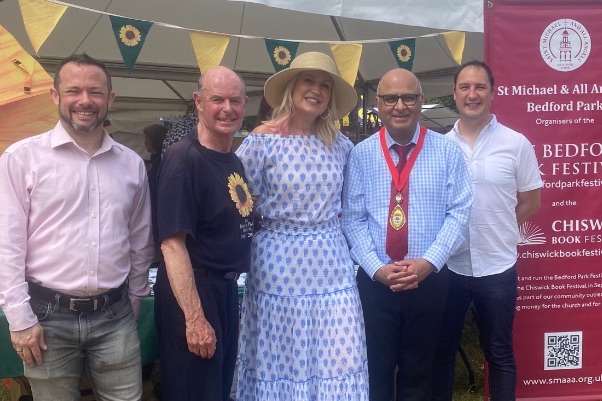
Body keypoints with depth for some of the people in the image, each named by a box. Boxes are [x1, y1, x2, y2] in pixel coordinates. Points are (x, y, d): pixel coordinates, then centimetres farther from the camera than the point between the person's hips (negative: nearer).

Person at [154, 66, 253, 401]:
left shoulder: (235, 161, 9)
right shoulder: (184, 157, -17)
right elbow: (172, 242, -23)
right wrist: (194, 318, -25)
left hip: (227, 288, 9)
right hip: (193, 291, -9)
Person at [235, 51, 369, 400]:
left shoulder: (341, 145, 7)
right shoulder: (262, 142, -6)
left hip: (330, 262, 3)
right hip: (279, 261, -3)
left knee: (338, 361, 4)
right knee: (279, 360, 9)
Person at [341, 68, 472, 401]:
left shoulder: (447, 151, 0)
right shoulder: (361, 154, 0)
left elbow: (459, 211, -4)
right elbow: (353, 218, -2)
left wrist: (428, 262, -14)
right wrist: (377, 268, -13)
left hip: (430, 279, 0)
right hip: (375, 280, 0)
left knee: (418, 371, 15)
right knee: (375, 371, 10)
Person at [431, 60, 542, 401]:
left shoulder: (516, 144, -3)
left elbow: (531, 202, 3)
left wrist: (494, 229, 1)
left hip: (496, 267, -1)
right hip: (448, 266, 2)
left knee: (499, 354, 13)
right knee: (442, 350, 14)